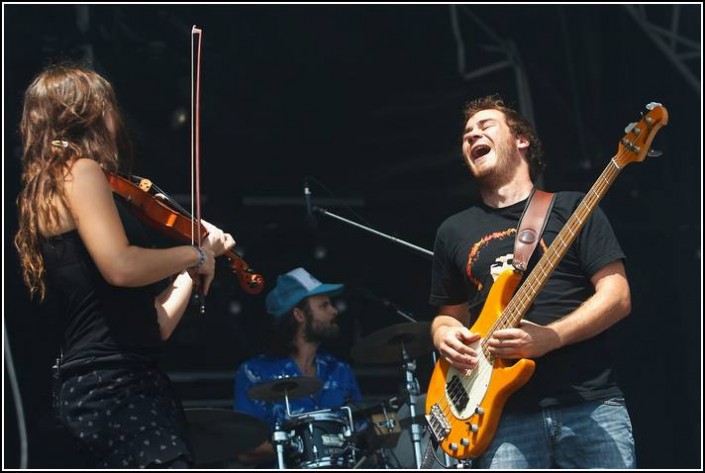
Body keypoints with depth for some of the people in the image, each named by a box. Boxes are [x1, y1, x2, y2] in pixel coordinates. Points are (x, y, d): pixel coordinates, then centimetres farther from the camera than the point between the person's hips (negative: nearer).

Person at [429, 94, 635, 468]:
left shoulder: (570, 208, 7)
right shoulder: (454, 232, 17)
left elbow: (617, 297, 0)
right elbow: (448, 314, 26)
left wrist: (547, 338, -14)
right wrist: (445, 335, 1)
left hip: (590, 404, -2)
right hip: (508, 416, 2)